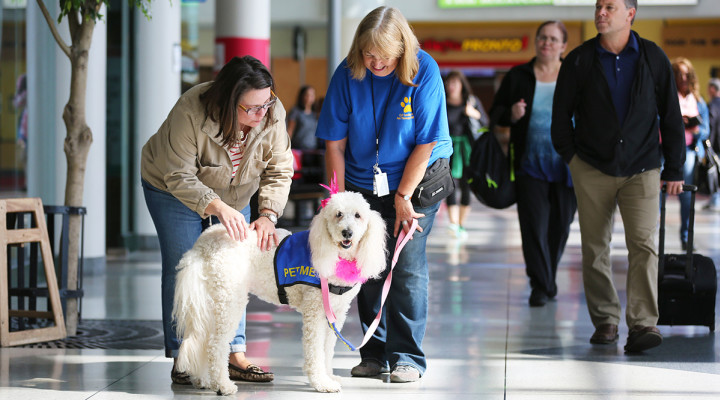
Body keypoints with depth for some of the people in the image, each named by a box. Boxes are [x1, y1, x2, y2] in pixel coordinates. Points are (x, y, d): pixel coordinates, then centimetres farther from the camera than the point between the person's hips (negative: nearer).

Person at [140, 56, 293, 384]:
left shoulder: (273, 114, -24)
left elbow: (279, 171, -17)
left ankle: (234, 355, 3)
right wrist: (217, 207, -45)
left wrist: (268, 214, -31)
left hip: (233, 196, 4)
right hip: (175, 191, -4)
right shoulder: (191, 113, -37)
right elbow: (179, 177, -33)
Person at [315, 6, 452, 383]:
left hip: (415, 182, -3)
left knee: (407, 267, -7)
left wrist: (402, 196, -13)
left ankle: (407, 357, 0)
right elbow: (335, 144, -7)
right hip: (362, 185, 3)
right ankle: (375, 354, 16)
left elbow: (425, 143, -15)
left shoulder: (423, 71, -19)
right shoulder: (347, 74, -12)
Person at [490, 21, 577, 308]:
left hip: (566, 165, 1)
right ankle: (540, 286, -2)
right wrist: (511, 115, -12)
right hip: (530, 164, -1)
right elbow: (495, 113, 10)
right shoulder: (518, 77, 6)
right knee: (534, 225, -7)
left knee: (560, 224, 8)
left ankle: (548, 278, 27)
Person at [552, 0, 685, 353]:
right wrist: (571, 156, 4)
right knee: (595, 247, 4)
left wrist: (674, 169, 6)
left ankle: (643, 324, -17)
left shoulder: (653, 58, 2)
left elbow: (671, 116, 7)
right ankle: (604, 320, 15)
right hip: (592, 168, 1)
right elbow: (561, 114, 10)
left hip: (641, 169, -1)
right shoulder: (578, 61, 1)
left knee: (643, 244, -12)